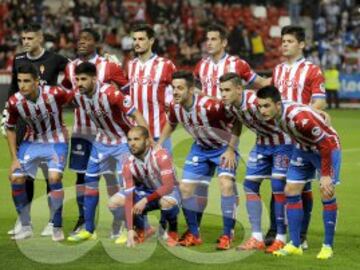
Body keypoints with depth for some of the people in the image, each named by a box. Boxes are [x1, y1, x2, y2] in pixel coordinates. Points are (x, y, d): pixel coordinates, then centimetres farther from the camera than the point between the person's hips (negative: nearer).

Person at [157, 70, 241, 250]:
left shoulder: (209, 106, -35)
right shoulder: (175, 107, -15)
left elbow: (236, 122, -25)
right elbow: (170, 124, 10)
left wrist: (231, 149, -26)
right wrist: (158, 146, 5)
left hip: (224, 147, -6)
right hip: (200, 148, 6)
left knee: (226, 184, -24)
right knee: (185, 187, 2)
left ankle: (227, 235, -11)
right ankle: (193, 234, 20)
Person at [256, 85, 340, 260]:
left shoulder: (300, 118, -40)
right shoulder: (275, 113, -18)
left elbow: (325, 144, -32)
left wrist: (325, 175, -28)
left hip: (328, 146, -7)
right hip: (303, 148, 7)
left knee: (327, 193, -14)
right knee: (291, 191, 1)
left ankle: (328, 246, -2)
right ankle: (295, 245, 8)